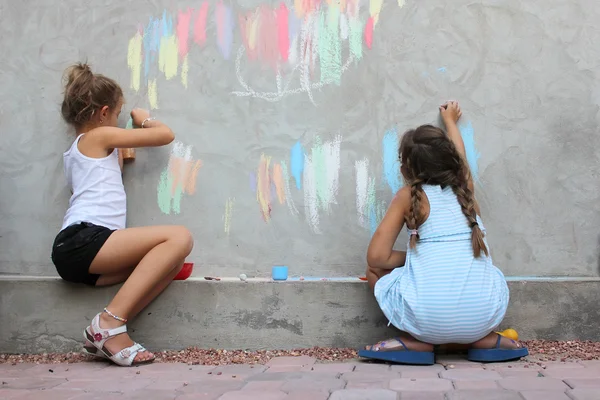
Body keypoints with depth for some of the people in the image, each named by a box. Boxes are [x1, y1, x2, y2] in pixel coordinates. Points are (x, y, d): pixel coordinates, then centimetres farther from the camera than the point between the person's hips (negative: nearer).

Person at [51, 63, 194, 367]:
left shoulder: (77, 150, 32)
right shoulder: (99, 136, 6)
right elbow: (166, 135, 7)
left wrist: (119, 155, 34)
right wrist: (144, 119, 26)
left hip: (76, 252, 9)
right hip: (83, 240, -9)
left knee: (172, 263, -4)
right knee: (179, 238, -22)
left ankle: (107, 334, -13)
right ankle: (110, 322, -24)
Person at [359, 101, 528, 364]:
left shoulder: (408, 196, 3)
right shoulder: (465, 187, 13)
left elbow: (377, 258, -2)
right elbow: (459, 155, 37)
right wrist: (450, 121, 56)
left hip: (429, 320, -4)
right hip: (484, 316, 4)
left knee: (374, 270, 22)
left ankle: (417, 343, 8)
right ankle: (486, 339, 15)